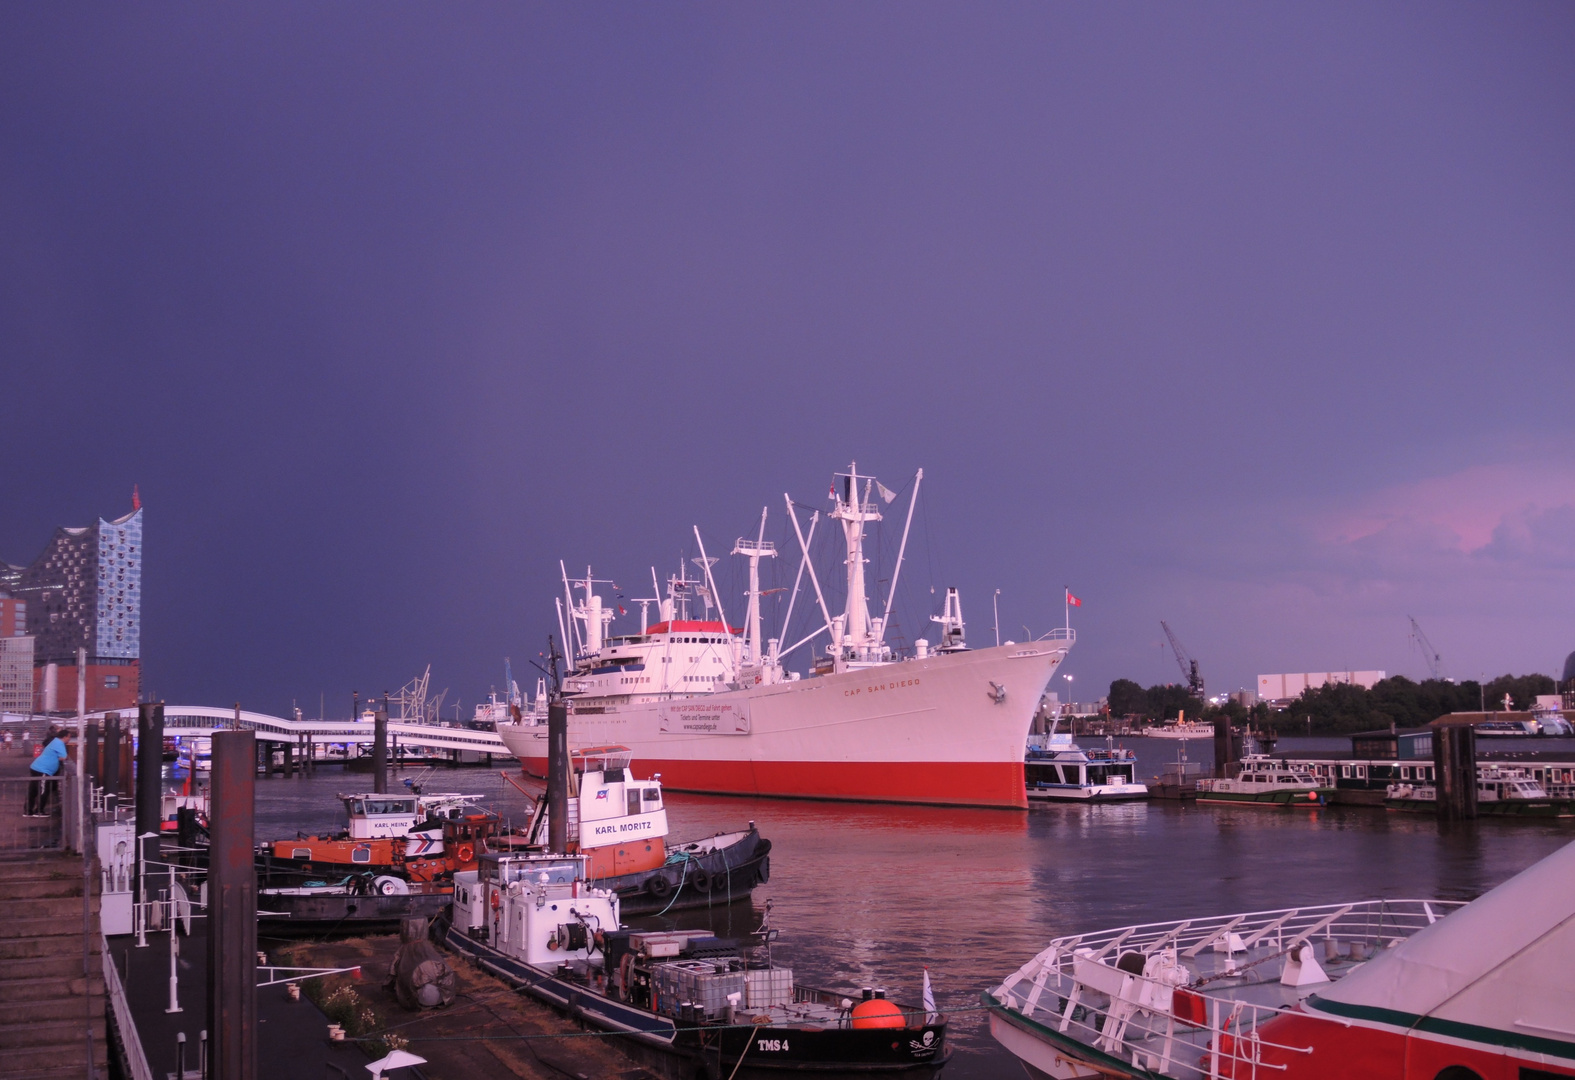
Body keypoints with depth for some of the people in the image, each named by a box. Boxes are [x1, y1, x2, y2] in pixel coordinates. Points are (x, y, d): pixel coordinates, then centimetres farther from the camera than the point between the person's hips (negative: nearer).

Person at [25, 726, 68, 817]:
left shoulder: (56, 741, 18)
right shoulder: (59, 743, -14)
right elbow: (63, 758, -20)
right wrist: (66, 757, -1)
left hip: (37, 768, 10)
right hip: (42, 770, -10)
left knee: (33, 791, 12)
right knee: (43, 791, -2)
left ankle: (29, 811, 16)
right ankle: (39, 812, 4)